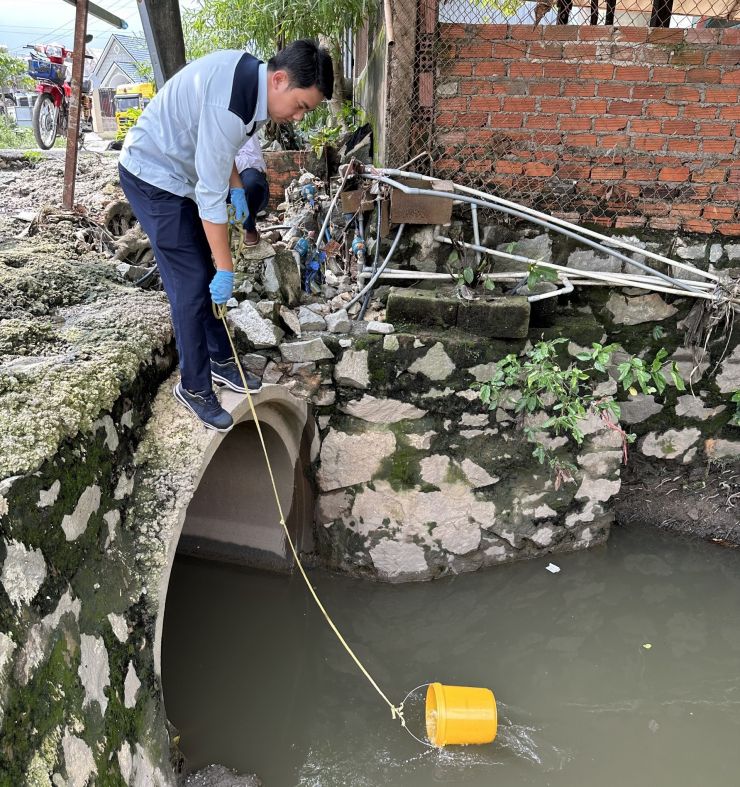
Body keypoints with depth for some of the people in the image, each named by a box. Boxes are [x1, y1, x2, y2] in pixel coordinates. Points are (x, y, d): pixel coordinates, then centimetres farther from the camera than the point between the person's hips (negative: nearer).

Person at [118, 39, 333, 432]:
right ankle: (194, 388, 5)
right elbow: (211, 196, -29)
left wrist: (237, 189, 7)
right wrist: (226, 269, -23)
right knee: (192, 285, -8)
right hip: (153, 177, -9)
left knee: (207, 276, 12)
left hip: (181, 173, 9)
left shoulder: (251, 73, -3)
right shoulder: (229, 105, -33)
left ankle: (221, 361, 26)